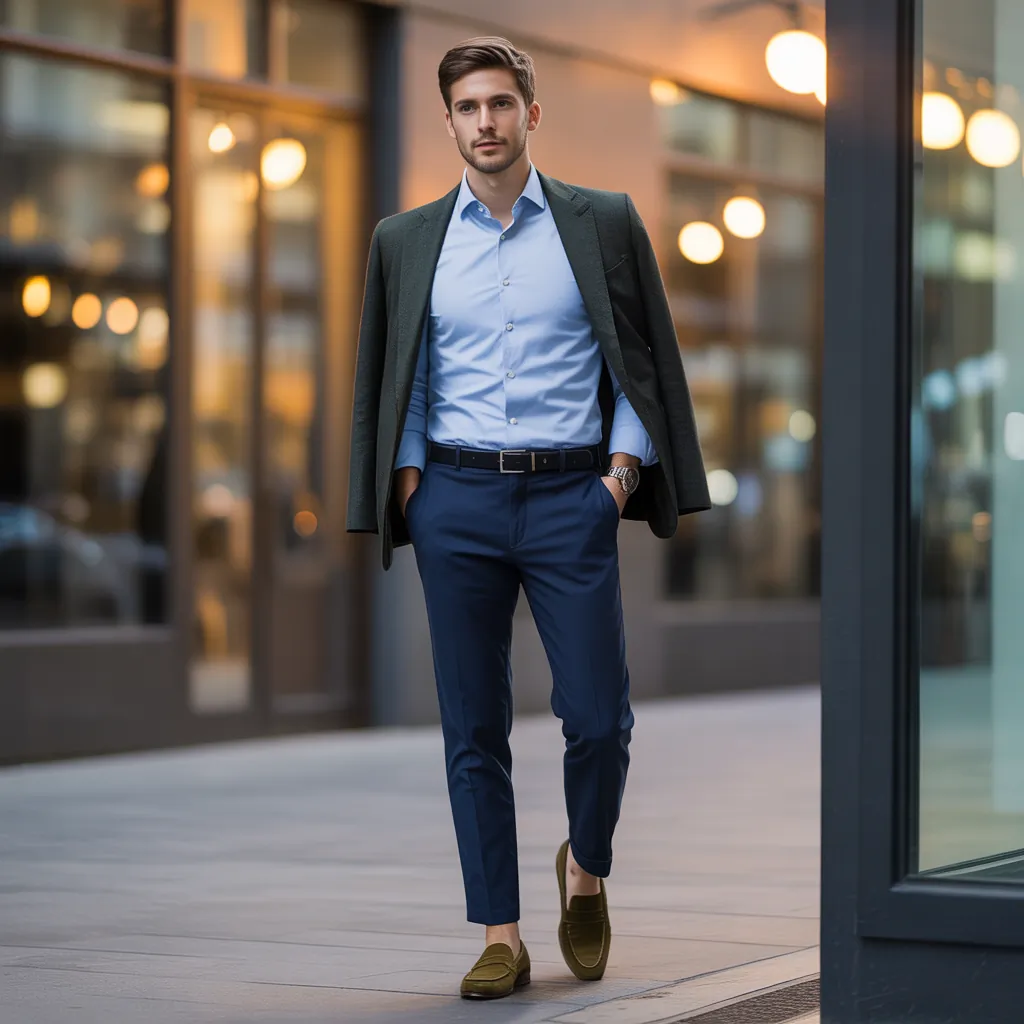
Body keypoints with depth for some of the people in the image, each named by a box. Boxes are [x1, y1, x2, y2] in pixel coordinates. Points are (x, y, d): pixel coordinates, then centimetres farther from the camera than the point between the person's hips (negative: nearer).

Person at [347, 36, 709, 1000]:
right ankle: (501, 938, 9)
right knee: (473, 730, 2)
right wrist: (409, 489, 3)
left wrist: (624, 468, -3)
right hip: (457, 499, 1)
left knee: (597, 717, -5)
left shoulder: (603, 223, 5)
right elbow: (391, 380, 13)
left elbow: (644, 358, 7)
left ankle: (585, 868, 25)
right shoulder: (406, 241, 9)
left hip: (572, 496, -1)